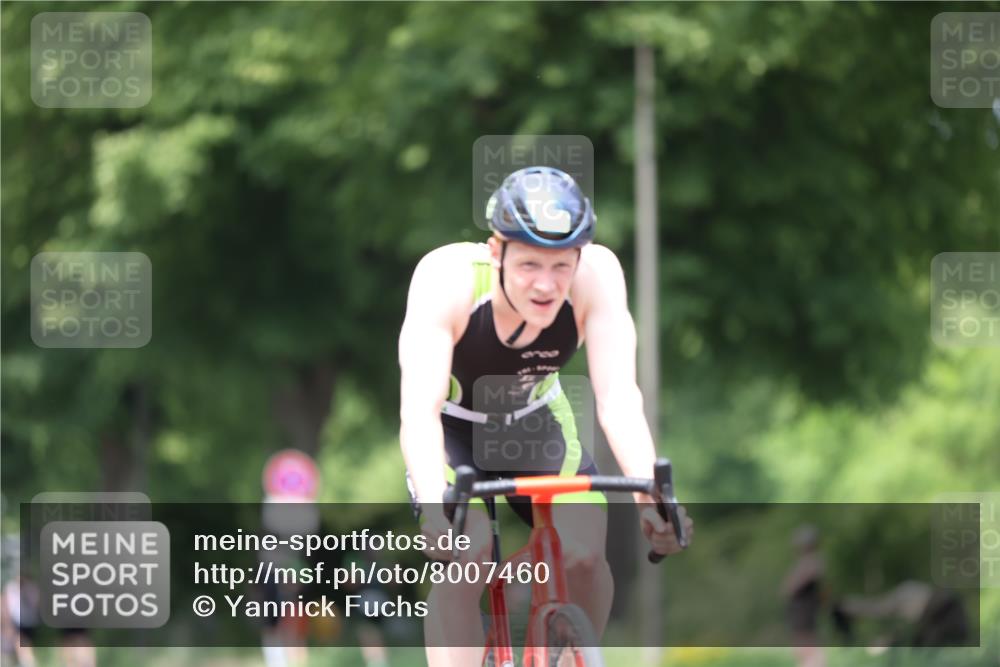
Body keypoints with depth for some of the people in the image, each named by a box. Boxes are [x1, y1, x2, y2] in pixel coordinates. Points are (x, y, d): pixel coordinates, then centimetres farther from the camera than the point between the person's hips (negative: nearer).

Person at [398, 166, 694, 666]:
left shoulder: (596, 275, -29)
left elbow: (617, 397, -33)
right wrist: (434, 508, -58)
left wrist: (649, 492, -50)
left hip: (534, 420, 2)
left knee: (584, 554, -19)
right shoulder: (448, 278, -34)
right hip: (452, 427, -2)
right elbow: (419, 408, -42)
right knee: (463, 558, -26)